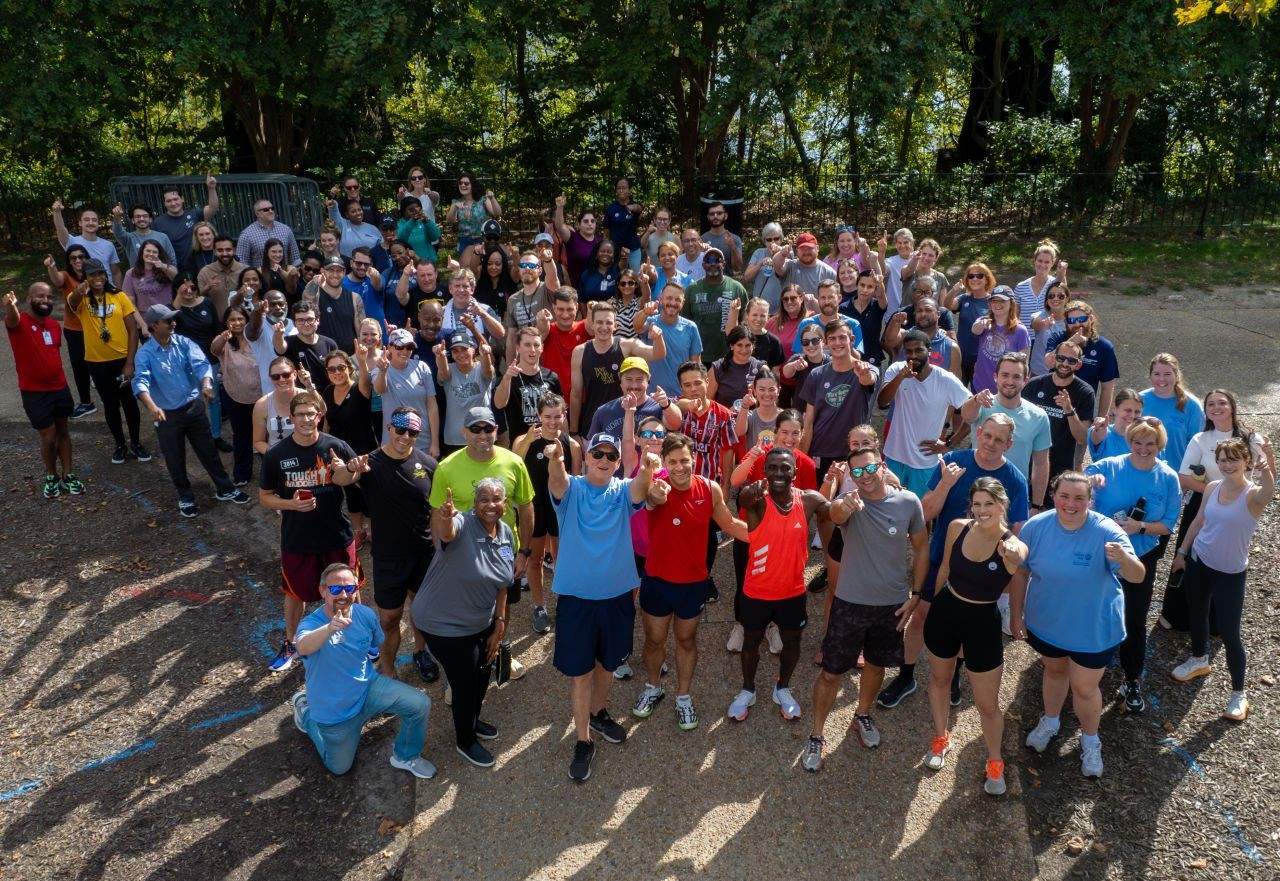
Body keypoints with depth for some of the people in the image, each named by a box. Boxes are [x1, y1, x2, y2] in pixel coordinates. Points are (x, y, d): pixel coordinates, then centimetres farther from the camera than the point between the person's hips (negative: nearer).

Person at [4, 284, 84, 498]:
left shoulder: (54, 325, 4)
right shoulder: (19, 321, -15)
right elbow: (12, 320, -40)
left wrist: (60, 379, 16)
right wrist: (10, 306, -63)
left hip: (60, 388, 5)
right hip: (34, 393, -5)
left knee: (63, 432, 14)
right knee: (48, 437, 4)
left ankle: (68, 475, 26)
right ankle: (51, 477, 25)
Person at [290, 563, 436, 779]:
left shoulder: (366, 614, -14)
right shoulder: (311, 623, -28)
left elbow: (380, 645, 6)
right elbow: (303, 648, -52)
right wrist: (330, 628, -73)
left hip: (368, 688, 3)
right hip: (334, 709, -3)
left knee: (421, 704, -14)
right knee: (340, 768, 16)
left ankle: (406, 757, 12)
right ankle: (306, 712, 36)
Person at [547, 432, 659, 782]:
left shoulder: (622, 491, -2)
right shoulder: (571, 488, -6)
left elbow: (640, 488, -26)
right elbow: (556, 481, -30)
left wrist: (648, 469, -50)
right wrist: (555, 460, -54)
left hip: (616, 594, 3)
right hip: (576, 595, -2)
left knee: (607, 662, 21)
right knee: (580, 671, 4)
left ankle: (599, 714, 45)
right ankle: (583, 742, 17)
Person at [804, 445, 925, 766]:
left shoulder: (909, 502, -10)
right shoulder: (849, 501, -17)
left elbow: (921, 548, 2)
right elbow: (835, 514, -43)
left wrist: (915, 594, -2)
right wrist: (845, 505, -67)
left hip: (892, 604, 2)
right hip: (850, 603, -2)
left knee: (875, 664, 23)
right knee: (831, 672, 5)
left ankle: (862, 715, 49)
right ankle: (816, 736, 24)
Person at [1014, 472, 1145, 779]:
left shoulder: (1107, 532, -24)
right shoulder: (1035, 527, -16)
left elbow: (1137, 577, -30)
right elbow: (1020, 573, -5)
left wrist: (1124, 558, -53)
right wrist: (1016, 615, -2)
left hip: (1094, 629, -2)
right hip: (1046, 622, 3)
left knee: (1084, 687, 10)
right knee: (1054, 671, 26)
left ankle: (1090, 741, 39)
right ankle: (1050, 721, 52)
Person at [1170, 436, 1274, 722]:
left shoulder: (1253, 495, -20)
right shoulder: (1212, 488, -4)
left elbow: (1268, 491, -46)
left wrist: (1268, 470, -67)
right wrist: (1182, 552, 15)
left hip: (1230, 574, -5)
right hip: (1198, 562, 5)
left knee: (1229, 633, 1)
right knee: (1196, 615, 23)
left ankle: (1239, 694, 19)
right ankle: (1199, 660, 49)